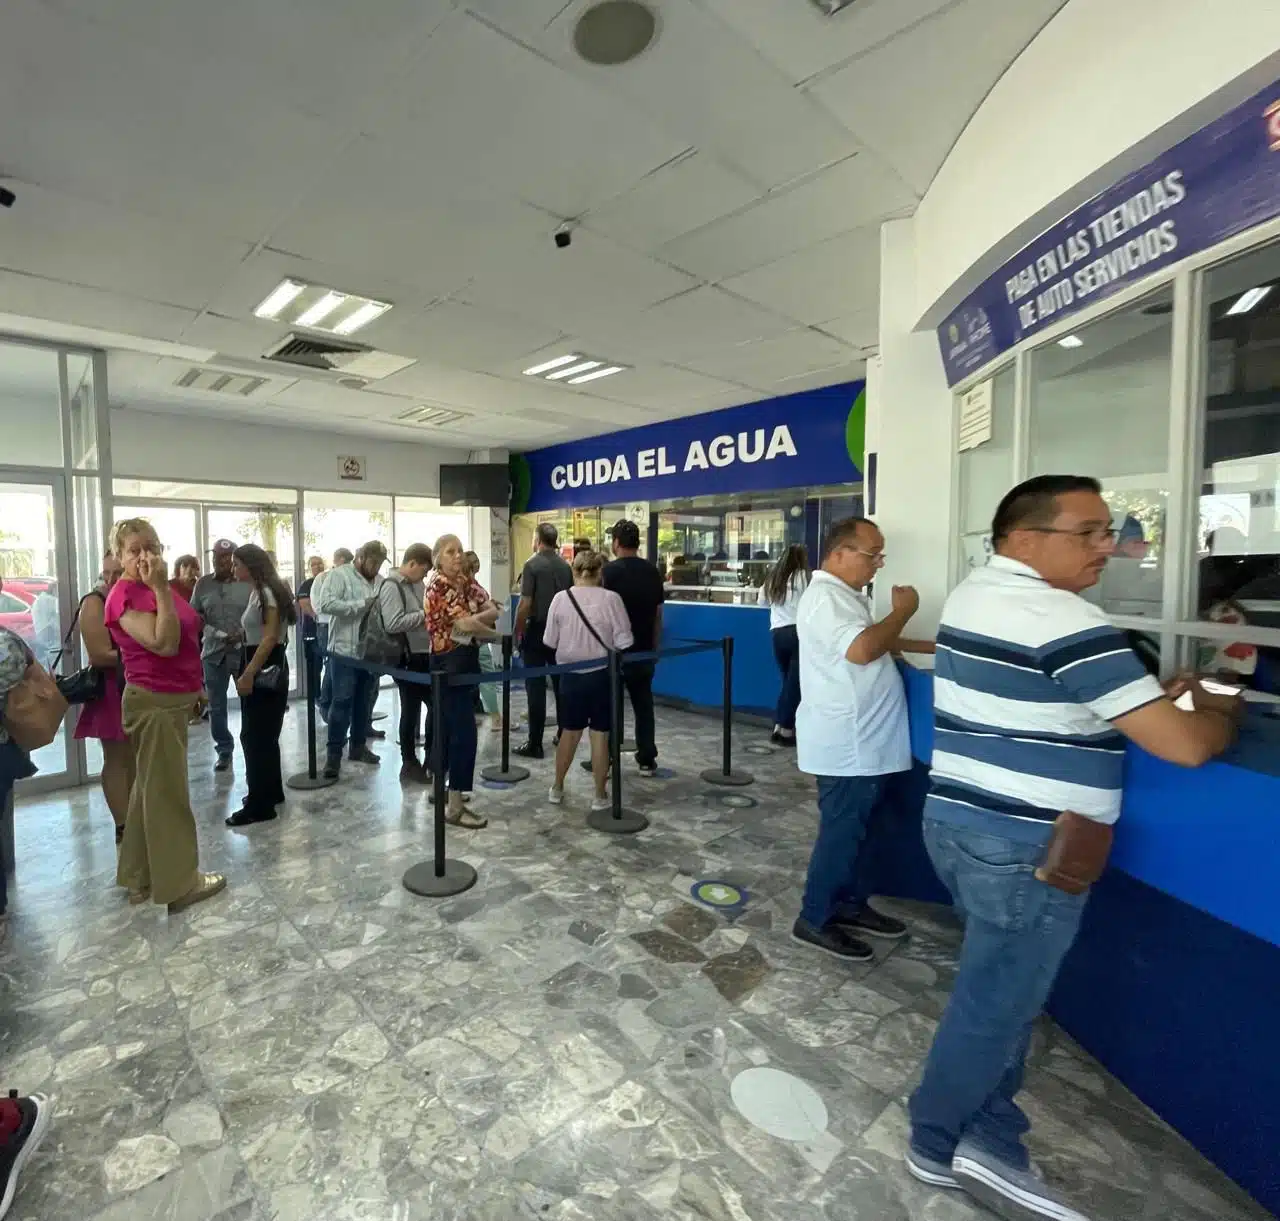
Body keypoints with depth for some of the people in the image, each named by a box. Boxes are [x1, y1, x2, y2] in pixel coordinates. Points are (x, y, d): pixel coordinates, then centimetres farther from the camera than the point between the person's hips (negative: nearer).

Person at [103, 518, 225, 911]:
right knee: (167, 792, -1)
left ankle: (141, 876, 30)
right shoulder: (124, 595, -18)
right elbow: (164, 644, -28)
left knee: (152, 788, 17)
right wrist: (162, 589, -27)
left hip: (172, 699, 9)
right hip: (154, 702, -9)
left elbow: (184, 638, 20)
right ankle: (180, 884, 11)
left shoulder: (154, 589, 9)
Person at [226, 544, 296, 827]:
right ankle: (271, 792, 29)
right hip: (262, 671, 10)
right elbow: (256, 636, 12)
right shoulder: (258, 592, 13)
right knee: (264, 735, 17)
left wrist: (248, 674, -22)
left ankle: (260, 805, 3)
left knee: (254, 737, -4)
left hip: (266, 672, -10)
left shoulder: (268, 592, -15)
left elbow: (270, 639, -21)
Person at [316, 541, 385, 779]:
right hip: (345, 650, -6)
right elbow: (326, 604, -19)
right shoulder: (339, 574, -6)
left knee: (365, 701, 13)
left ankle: (358, 746, 26)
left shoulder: (379, 580, 12)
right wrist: (362, 604, -19)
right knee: (342, 702, -2)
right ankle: (334, 753, 6)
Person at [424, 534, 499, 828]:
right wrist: (495, 634, -6)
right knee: (463, 731, -10)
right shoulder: (438, 584, -15)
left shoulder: (467, 581, 9)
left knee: (447, 725, 18)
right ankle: (455, 807, -4)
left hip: (465, 658, 8)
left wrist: (470, 619, -19)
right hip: (448, 662, -8)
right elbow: (465, 623, -23)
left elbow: (493, 610, 0)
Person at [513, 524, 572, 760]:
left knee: (536, 687, -2)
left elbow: (525, 604, -14)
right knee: (561, 684, 13)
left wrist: (517, 633, -6)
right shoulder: (566, 566, 6)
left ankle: (535, 743, 1)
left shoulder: (532, 564, -11)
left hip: (537, 630, -5)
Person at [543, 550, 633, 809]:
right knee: (600, 735, 6)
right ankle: (600, 795, 16)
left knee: (569, 732, 17)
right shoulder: (611, 599, -11)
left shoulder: (560, 598, -5)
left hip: (570, 674, 2)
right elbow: (624, 642, -11)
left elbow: (549, 641, 0)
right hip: (602, 674, -2)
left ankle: (557, 788, 30)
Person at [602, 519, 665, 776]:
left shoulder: (610, 570, -11)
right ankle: (647, 760, 15)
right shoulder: (652, 572, 4)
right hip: (644, 650, 4)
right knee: (644, 705, 11)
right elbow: (658, 614, 9)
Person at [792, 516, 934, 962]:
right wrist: (903, 610, -18)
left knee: (864, 830, 20)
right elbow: (861, 649, -33)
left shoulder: (847, 595, 15)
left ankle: (851, 905, 35)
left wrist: (930, 646, 15)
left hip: (867, 742, 10)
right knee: (841, 832, 2)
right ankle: (815, 919, 18)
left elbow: (876, 643, 26)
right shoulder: (825, 596, -20)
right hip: (846, 746, -10)